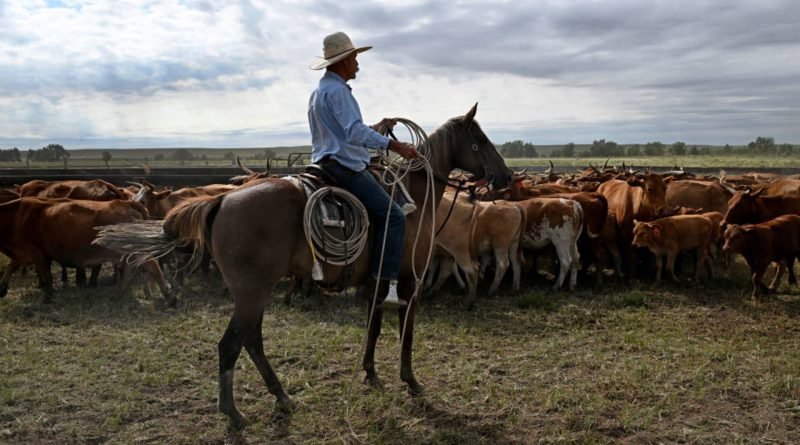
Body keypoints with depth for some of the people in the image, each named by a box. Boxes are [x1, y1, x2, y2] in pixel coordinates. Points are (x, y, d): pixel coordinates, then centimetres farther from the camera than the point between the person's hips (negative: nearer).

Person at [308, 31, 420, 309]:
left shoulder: (319, 91, 21)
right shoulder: (336, 90, -13)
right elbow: (355, 132, -26)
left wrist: (376, 128, 25)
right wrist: (394, 145, -32)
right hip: (344, 167, -11)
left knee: (385, 211, 24)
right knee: (393, 216, -13)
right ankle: (386, 288, -18)